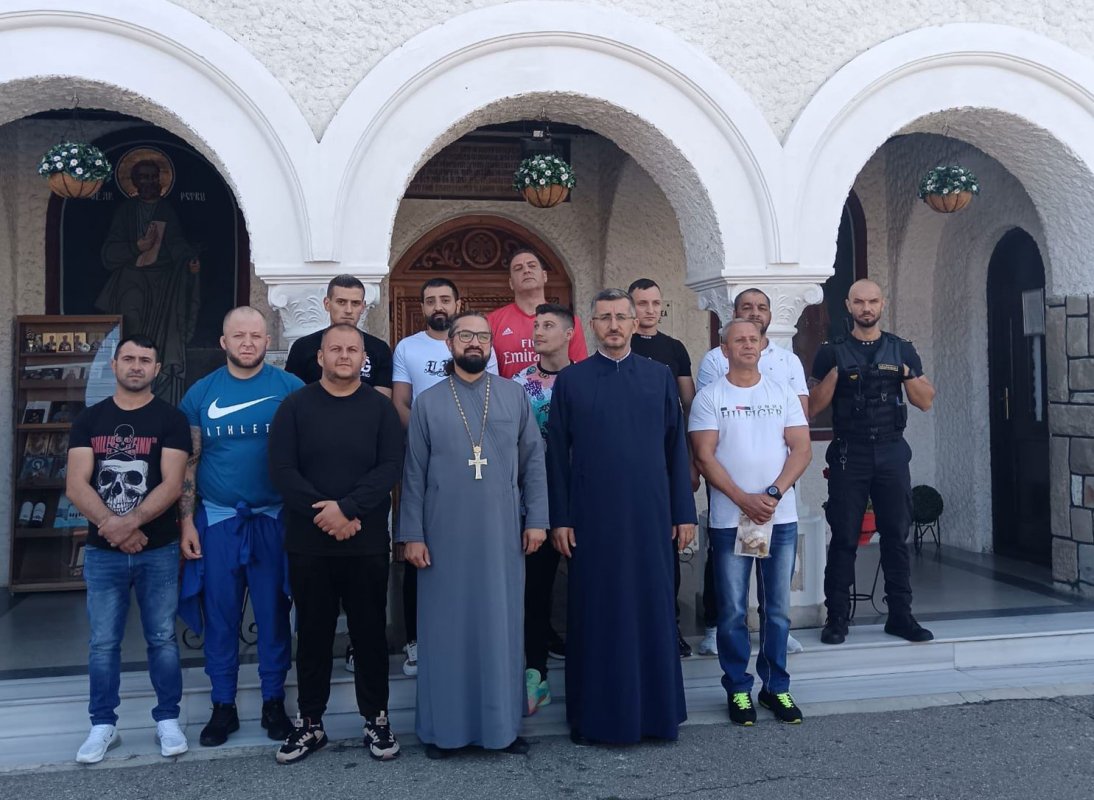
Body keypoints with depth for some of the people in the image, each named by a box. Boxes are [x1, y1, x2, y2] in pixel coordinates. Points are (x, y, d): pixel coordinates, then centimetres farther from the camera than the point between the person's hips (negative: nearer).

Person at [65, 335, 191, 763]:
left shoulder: (170, 420, -1)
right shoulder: (88, 420, 6)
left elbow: (172, 484, -11)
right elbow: (75, 485, -3)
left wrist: (128, 522, -22)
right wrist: (113, 526, -17)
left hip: (158, 550, -2)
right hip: (102, 552, 2)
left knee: (162, 639, 7)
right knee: (103, 643, 9)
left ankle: (167, 719, 19)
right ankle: (103, 724, 22)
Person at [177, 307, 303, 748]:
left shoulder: (290, 387, -2)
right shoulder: (201, 393, 3)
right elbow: (189, 462, 6)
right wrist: (186, 522, 1)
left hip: (274, 520, -1)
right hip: (217, 520, 2)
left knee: (274, 613, 7)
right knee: (220, 615, 8)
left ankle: (274, 702, 21)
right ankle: (223, 705, 21)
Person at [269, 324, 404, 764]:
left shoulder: (380, 407, 3)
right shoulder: (295, 406, 2)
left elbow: (391, 468, -8)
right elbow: (282, 469, -6)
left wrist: (347, 508, -19)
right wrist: (323, 513, -16)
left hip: (367, 543, 0)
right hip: (308, 542, 0)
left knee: (370, 632, 8)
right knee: (313, 633, 10)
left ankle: (376, 719, 21)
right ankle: (310, 723, 23)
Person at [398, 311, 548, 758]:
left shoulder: (514, 396, 5)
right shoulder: (427, 402, 3)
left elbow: (533, 460, 5)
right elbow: (414, 473, 2)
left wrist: (536, 519, 0)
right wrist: (412, 534, -2)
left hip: (501, 535, 1)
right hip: (444, 536, -1)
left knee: (502, 626, 7)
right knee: (446, 628, 7)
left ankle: (503, 724, 20)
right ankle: (443, 727, 19)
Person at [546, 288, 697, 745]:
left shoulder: (659, 377, 6)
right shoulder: (570, 381, 2)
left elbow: (676, 447, 7)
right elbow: (557, 454, 1)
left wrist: (684, 512, 3)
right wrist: (559, 519, -3)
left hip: (650, 515, 1)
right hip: (592, 518, -1)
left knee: (653, 610, 8)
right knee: (595, 616, 6)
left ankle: (656, 709, 23)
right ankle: (594, 715, 19)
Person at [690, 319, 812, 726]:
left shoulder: (783, 393, 9)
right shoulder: (709, 397, 1)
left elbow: (802, 449, 2)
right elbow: (704, 456, -6)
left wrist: (773, 493, -12)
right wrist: (745, 500, -14)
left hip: (781, 518, 2)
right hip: (729, 519, -2)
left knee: (778, 608, 9)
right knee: (733, 610, 4)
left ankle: (776, 687, 21)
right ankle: (738, 688, 16)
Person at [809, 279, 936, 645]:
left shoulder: (902, 350, 10)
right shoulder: (832, 352, 5)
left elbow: (926, 402, 7)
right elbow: (814, 407, 1)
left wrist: (908, 375, -11)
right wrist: (834, 374, -14)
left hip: (892, 453, 2)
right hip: (848, 454, -2)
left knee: (896, 536, 4)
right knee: (844, 539, -1)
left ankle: (900, 614, 13)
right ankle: (837, 617, 7)